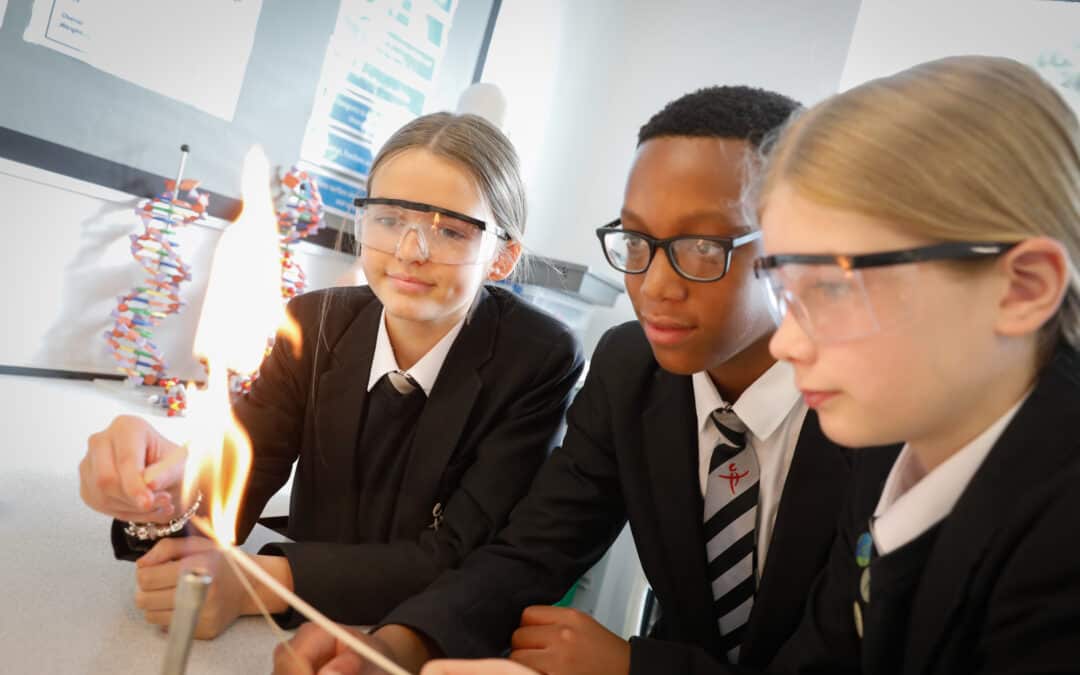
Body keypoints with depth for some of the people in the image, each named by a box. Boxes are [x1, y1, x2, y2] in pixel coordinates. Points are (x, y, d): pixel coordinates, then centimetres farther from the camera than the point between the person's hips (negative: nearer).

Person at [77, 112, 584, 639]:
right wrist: (171, 497, -33)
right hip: (310, 633, 3)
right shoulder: (316, 322, -7)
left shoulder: (540, 360, -17)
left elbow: (460, 560, -18)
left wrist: (261, 581, -28)